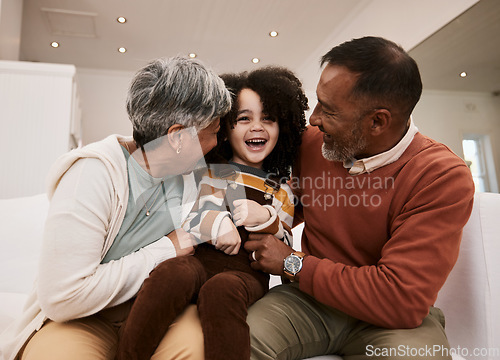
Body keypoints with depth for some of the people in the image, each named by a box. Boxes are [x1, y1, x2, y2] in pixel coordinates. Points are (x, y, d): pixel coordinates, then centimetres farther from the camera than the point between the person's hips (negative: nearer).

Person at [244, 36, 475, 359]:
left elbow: (401, 300, -25)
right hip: (311, 297, 2)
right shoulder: (311, 142, -3)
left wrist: (293, 263, -18)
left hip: (393, 318, -1)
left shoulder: (444, 178, -19)